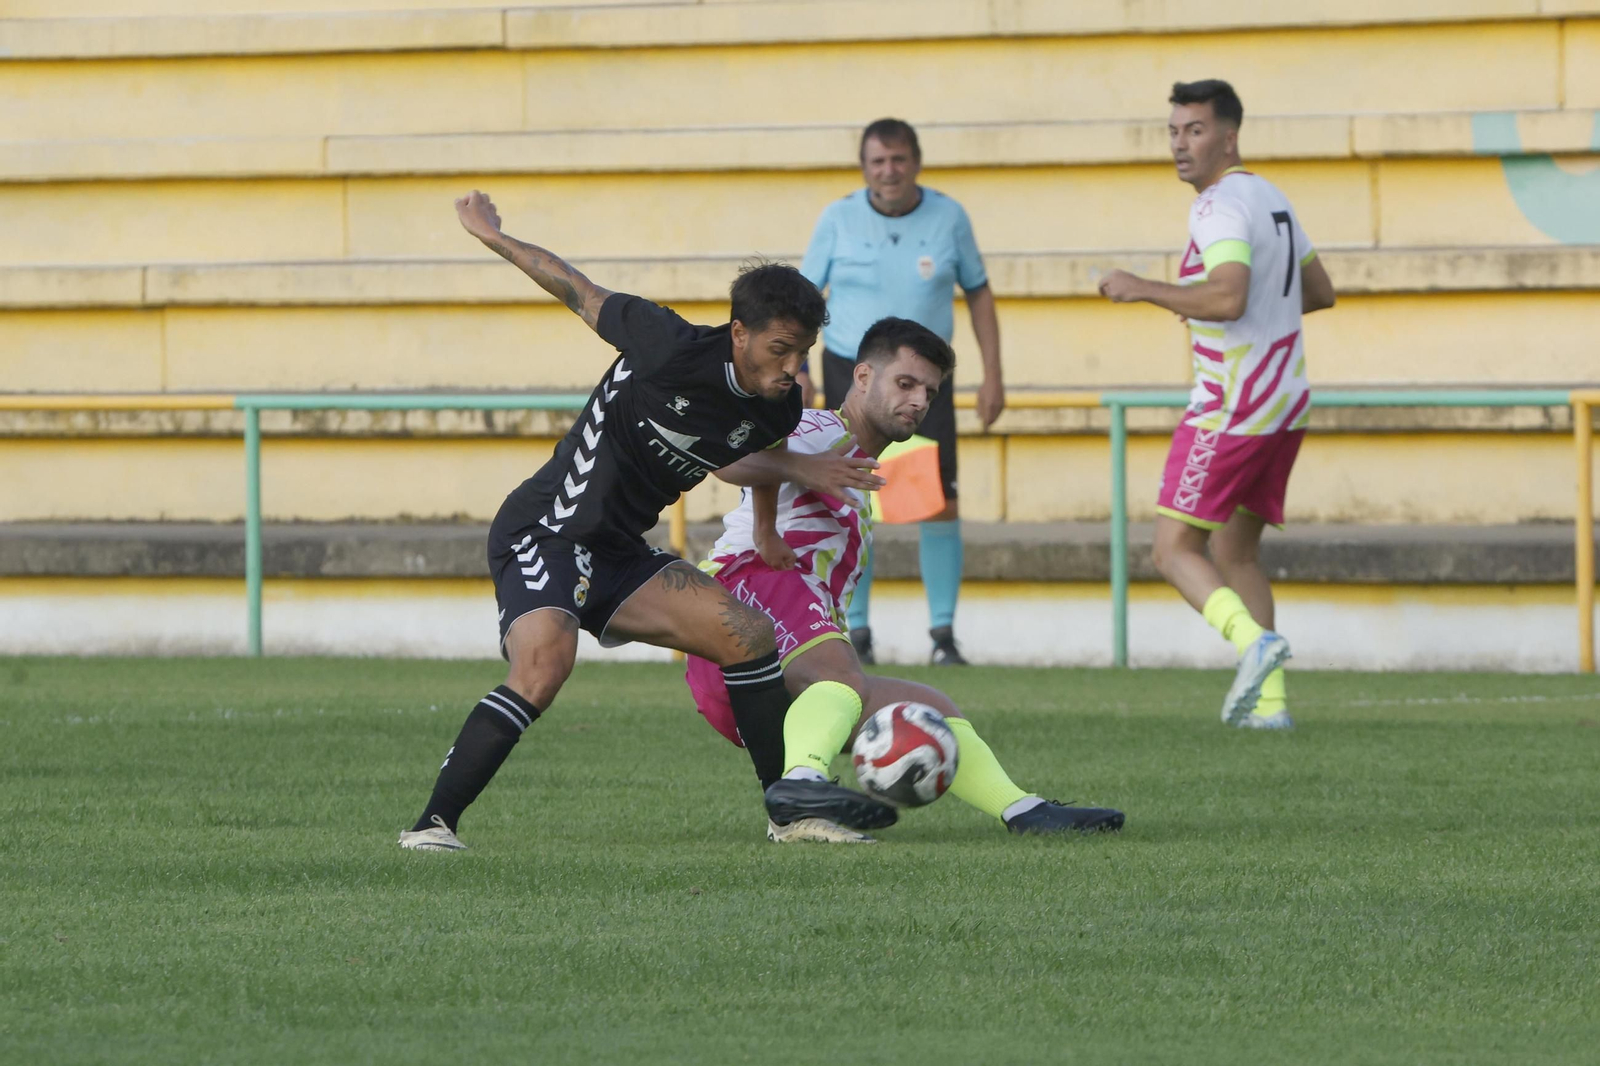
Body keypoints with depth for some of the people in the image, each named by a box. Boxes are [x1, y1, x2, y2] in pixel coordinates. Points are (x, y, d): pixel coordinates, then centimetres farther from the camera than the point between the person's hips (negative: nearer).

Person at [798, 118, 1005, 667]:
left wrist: (992, 374, 4)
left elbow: (979, 293, 9)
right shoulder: (838, 219, -3)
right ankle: (857, 632, 6)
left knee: (940, 501, -8)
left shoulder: (948, 217, 0)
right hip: (851, 373, -1)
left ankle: (943, 633, -1)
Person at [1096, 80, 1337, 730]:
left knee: (1175, 550, -5)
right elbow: (1319, 291, 24)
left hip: (1231, 405, -9)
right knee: (1235, 551, 15)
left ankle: (1254, 640, -28)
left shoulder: (1221, 206, -14)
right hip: (1286, 402, 9)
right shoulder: (1271, 200, 15)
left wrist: (1143, 289, -18)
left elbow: (1228, 298, -27)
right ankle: (1269, 699, 7)